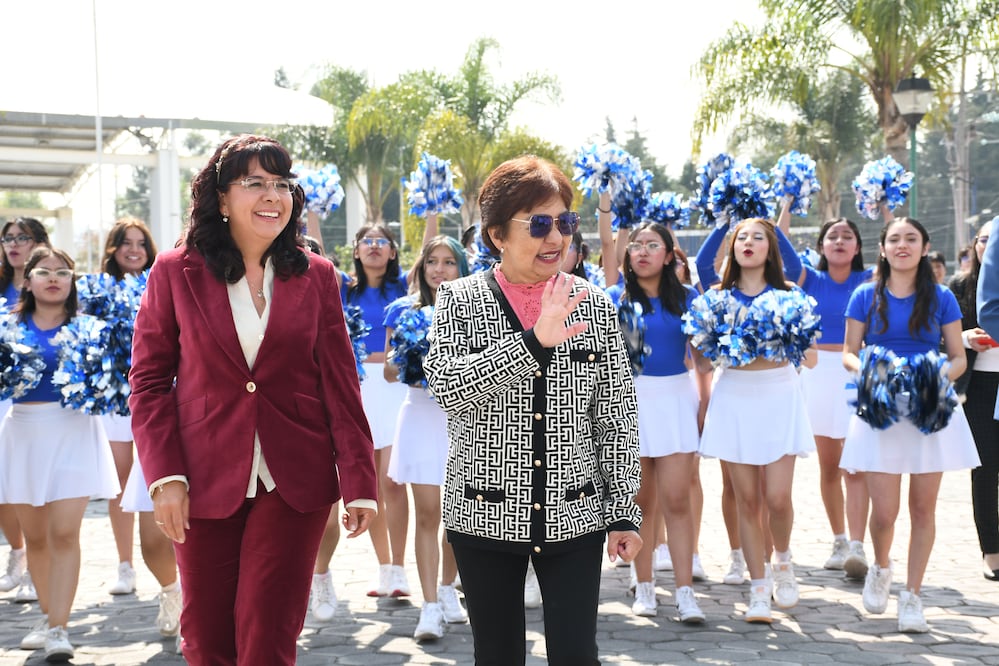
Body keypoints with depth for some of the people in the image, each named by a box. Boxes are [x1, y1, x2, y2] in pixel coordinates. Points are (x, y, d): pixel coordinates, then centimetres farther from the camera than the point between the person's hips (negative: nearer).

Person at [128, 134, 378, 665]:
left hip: (293, 482, 0)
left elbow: (340, 386, 3)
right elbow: (149, 383, 2)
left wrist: (359, 481, -2)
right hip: (206, 480, 0)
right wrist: (165, 476, -8)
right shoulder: (175, 272, 1)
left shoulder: (315, 276, 4)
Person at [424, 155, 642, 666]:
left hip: (574, 515, 1)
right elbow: (448, 389, -19)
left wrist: (624, 511, 1)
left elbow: (617, 420, 4)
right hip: (485, 516, 0)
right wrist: (533, 341, -27)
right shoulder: (460, 300, -2)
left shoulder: (595, 307, 1)